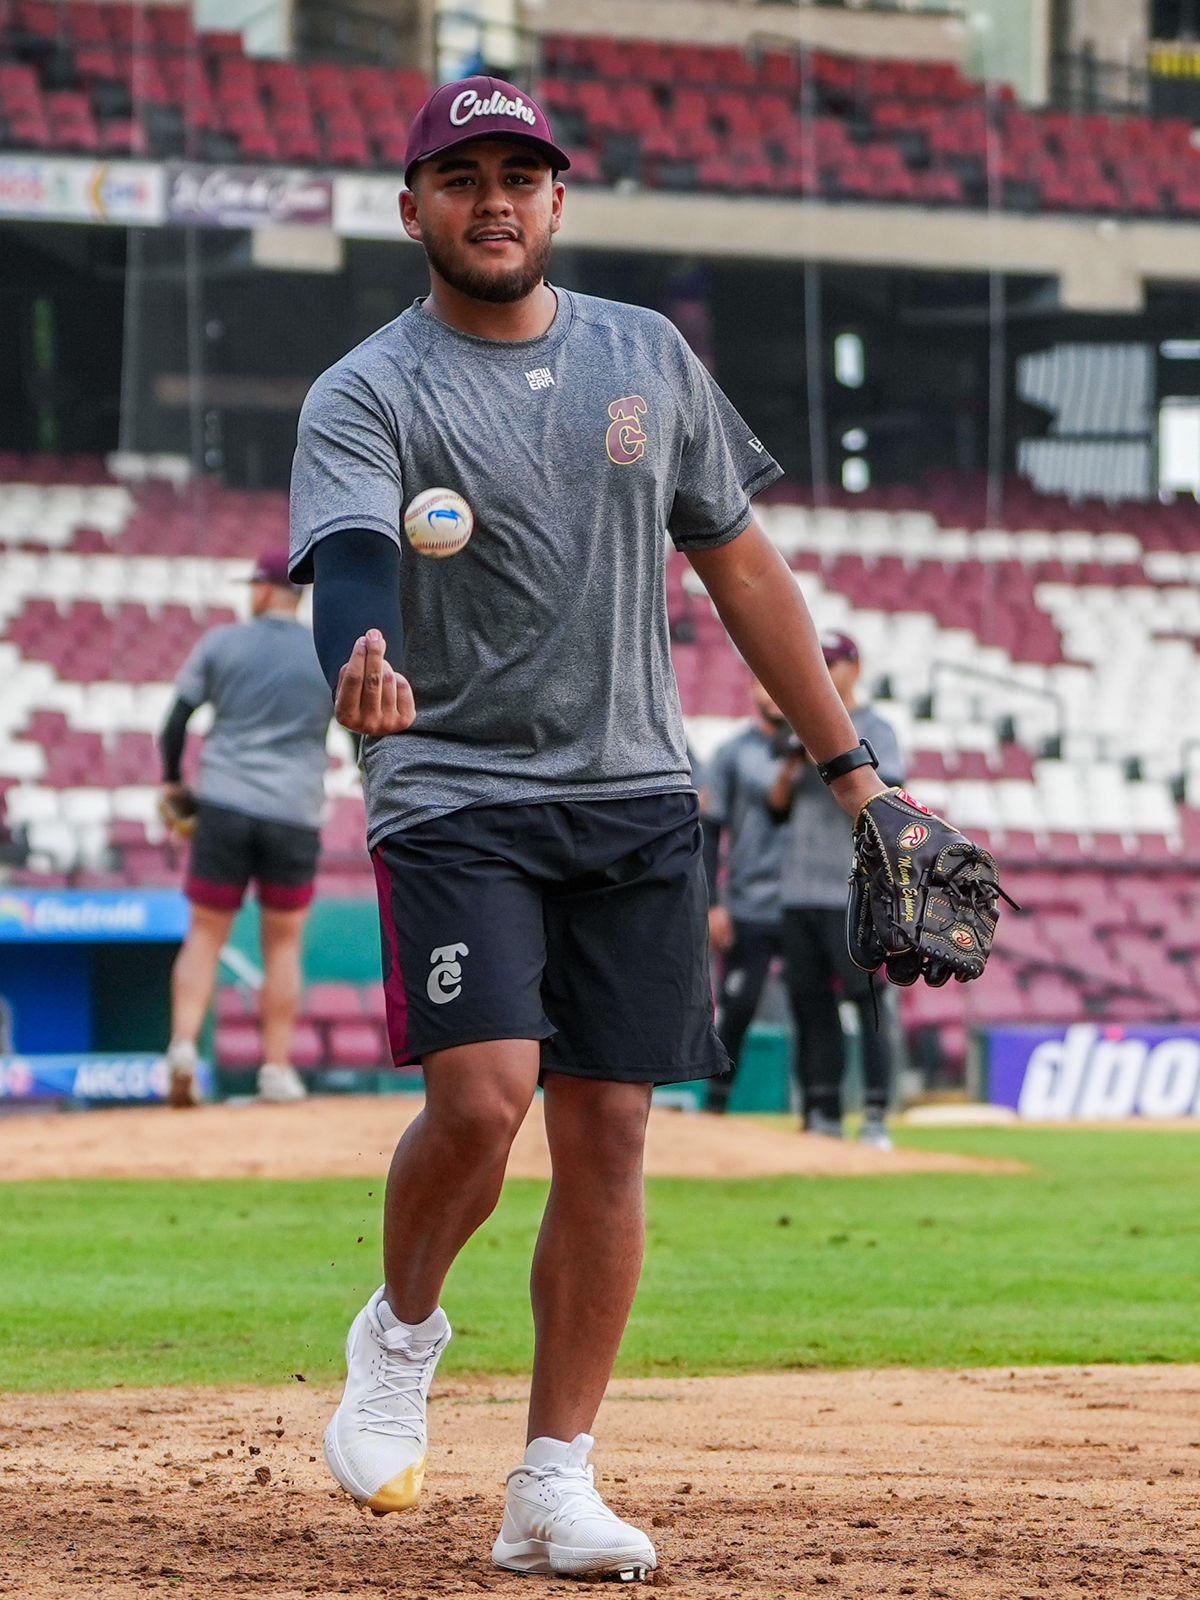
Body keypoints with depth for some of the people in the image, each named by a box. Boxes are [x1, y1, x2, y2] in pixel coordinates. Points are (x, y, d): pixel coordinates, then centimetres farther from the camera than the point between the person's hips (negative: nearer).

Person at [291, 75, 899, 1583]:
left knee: (607, 1133, 0)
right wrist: (360, 675, -47)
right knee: (482, 1093, -20)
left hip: (636, 805, 4)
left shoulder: (649, 358, 11)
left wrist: (848, 762, 14)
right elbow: (348, 560, -24)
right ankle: (400, 1331, 10)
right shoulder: (368, 394, -4)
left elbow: (738, 561, 17)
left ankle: (555, 1485, 7)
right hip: (455, 799, -4)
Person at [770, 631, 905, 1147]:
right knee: (809, 1002, 5)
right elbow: (779, 809, 18)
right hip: (799, 890, 7)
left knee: (867, 1000, -9)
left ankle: (877, 1118, -9)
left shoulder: (875, 731, -1)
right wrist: (790, 769, -1)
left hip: (852, 895, -7)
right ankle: (823, 1115, 8)